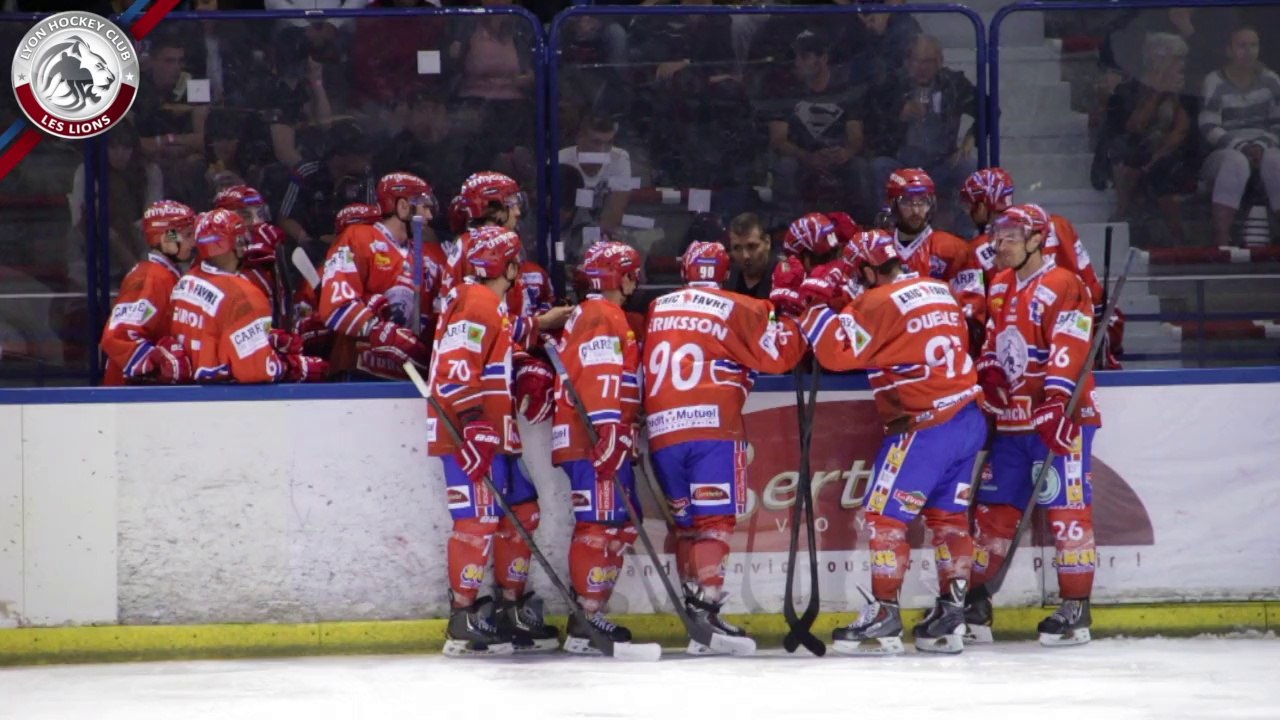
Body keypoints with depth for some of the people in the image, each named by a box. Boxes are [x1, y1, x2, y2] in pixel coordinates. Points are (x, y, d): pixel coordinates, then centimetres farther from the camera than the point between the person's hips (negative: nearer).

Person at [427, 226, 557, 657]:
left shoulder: (492, 304, 19)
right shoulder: (477, 303, -14)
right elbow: (456, 371, -22)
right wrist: (474, 429, -25)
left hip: (493, 438, 11)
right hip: (469, 438, -11)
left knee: (521, 512, 14)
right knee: (479, 520, -11)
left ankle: (514, 610, 22)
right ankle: (463, 624, -9)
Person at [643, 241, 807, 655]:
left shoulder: (657, 310, 16)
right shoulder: (737, 309, 1)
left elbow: (643, 364, 24)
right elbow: (780, 353, 0)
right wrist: (793, 316, 13)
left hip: (662, 431, 5)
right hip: (712, 425, -5)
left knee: (687, 520, 14)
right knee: (715, 518, -8)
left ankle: (693, 603, 13)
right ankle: (706, 604, -20)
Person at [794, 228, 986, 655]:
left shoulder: (881, 302, -13)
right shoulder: (940, 292, 12)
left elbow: (838, 351, -17)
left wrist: (814, 312, -2)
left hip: (925, 427, -8)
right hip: (969, 420, 8)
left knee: (885, 515, -2)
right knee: (948, 516, 14)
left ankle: (884, 618, -3)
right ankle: (951, 616, 14)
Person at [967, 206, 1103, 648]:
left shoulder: (1063, 288, -11)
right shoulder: (999, 288, 15)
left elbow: (1068, 353, -20)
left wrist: (1057, 404, -28)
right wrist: (984, 392, 13)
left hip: (1059, 419, -8)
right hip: (1011, 420, 8)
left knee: (1066, 511, -7)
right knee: (995, 508, 8)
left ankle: (1075, 608, -4)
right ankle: (975, 600, 15)